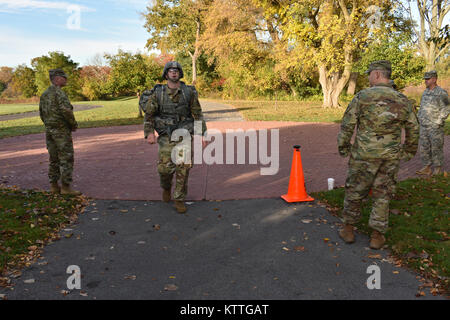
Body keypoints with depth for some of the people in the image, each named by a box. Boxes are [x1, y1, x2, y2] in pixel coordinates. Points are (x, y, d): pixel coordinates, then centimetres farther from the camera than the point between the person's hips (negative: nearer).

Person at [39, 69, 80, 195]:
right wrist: (74, 124, -11)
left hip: (49, 130, 9)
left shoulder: (44, 94, 13)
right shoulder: (59, 92, -14)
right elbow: (66, 111, -25)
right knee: (67, 159, -3)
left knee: (54, 159, 13)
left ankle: (54, 186, 17)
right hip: (62, 131, -8)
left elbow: (42, 114, 17)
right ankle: (66, 187, -2)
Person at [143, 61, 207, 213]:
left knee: (183, 169, -3)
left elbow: (198, 114, 4)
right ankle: (166, 186, 27)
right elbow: (148, 114, 3)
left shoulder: (189, 92, 0)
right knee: (165, 168, -8)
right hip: (166, 136, 0)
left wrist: (202, 134, -1)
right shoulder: (158, 93, 1)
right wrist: (149, 133, -11)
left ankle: (179, 200, 12)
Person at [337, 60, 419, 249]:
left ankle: (348, 230, 21)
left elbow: (347, 125, -7)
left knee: (354, 191, 12)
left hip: (364, 155, -3)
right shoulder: (402, 100, 3)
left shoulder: (363, 96, -8)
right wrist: (410, 151, 23)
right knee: (382, 195, 12)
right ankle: (377, 236, 18)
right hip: (391, 157, 3)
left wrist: (342, 147, 5)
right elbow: (413, 129, 10)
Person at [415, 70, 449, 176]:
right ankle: (427, 168, 14)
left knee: (436, 148, 1)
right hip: (424, 126, 7)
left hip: (435, 126, -7)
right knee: (423, 147, 7)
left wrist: (438, 123, -16)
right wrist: (419, 119, 11)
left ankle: (438, 168, 13)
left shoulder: (441, 93, -11)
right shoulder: (426, 92, 12)